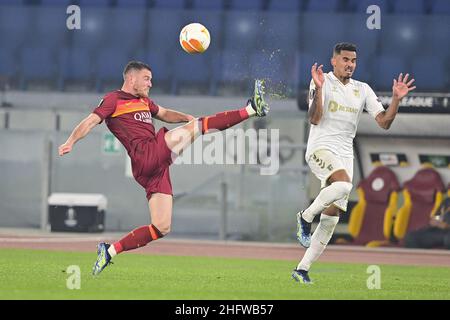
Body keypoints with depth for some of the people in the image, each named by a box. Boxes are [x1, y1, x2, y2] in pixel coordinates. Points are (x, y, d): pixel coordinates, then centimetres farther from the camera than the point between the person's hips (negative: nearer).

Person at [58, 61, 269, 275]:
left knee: (161, 228, 4)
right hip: (146, 155, -9)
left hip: (156, 167, 9)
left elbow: (164, 114, 43)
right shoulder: (114, 99, 5)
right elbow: (91, 121, -5)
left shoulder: (144, 102, 30)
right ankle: (251, 109, -13)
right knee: (198, 127, -15)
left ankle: (109, 251, 6)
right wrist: (71, 142, -22)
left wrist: (187, 118, 23)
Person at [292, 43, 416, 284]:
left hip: (345, 155, 5)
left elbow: (384, 122, 7)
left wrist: (396, 99, -7)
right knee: (343, 184, -36)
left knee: (330, 221, 0)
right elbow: (314, 119, -14)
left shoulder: (363, 90, 12)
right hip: (320, 148, -5)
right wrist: (318, 90, -27)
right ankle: (306, 217, -13)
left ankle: (302, 269, 8)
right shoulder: (323, 82, -2)